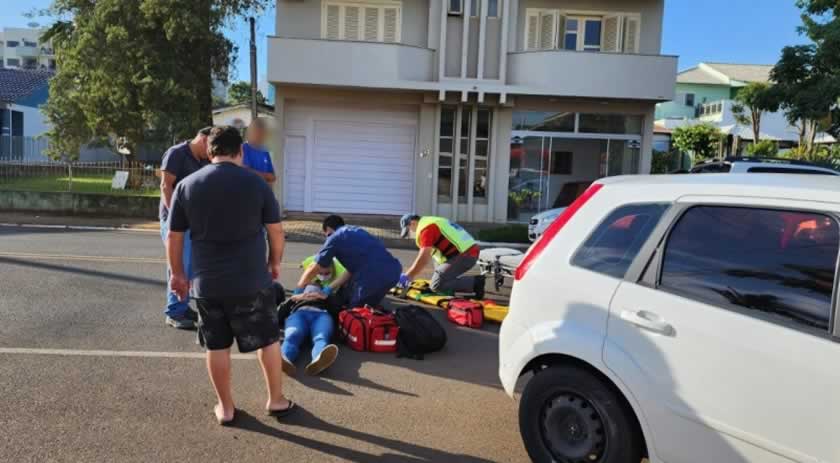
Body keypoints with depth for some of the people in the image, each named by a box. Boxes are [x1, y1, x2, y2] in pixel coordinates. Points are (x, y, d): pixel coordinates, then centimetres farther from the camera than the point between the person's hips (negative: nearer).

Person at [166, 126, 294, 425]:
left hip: (207, 282, 2)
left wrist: (177, 273, 16)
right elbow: (276, 231, -1)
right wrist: (274, 262, 15)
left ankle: (225, 407, 25)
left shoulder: (186, 186, 0)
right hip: (252, 280, -2)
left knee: (217, 346, 14)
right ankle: (276, 400, 25)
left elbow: (174, 237, 4)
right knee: (268, 340, 14)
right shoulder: (256, 183, -5)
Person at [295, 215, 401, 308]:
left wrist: (299, 289, 31)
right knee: (368, 307, 26)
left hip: (373, 276, -7)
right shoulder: (356, 231, 30)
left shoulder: (334, 238, 10)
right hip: (393, 271, 7)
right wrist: (331, 287, 31)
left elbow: (313, 269, 16)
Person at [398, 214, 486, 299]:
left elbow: (423, 259, -14)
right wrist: (410, 275, 27)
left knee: (436, 285, -12)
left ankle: (475, 282, -13)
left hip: (464, 256, -10)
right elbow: (427, 256, 28)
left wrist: (407, 276, -4)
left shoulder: (425, 228, -7)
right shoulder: (432, 222, 24)